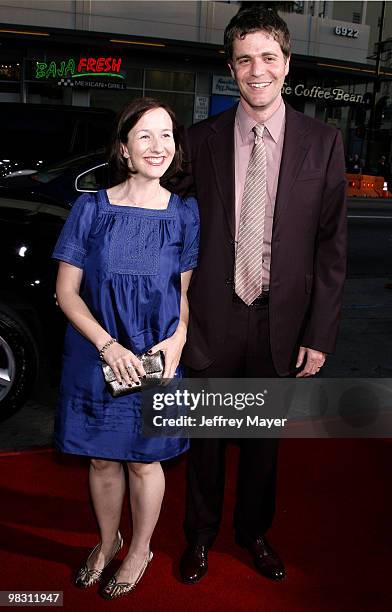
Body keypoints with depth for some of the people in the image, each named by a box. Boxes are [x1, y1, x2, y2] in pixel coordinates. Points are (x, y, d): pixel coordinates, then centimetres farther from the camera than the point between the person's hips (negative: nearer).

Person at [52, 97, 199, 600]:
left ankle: (140, 551, 39)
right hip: (96, 357, 1)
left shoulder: (185, 214, -3)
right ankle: (107, 542, 44)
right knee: (102, 459, 16)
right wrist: (108, 346, -16)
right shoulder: (91, 209, -5)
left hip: (157, 359, 0)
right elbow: (66, 290, -4)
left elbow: (189, 291, 3)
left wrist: (177, 340, -15)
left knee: (143, 460, 13)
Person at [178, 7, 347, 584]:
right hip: (212, 316, 0)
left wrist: (320, 334, -6)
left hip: (280, 320, 0)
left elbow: (331, 245, -3)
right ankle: (201, 535, 39)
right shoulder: (202, 139, -1)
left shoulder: (323, 142, -3)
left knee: (264, 435, 18)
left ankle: (254, 531, 42)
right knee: (206, 433, 15)